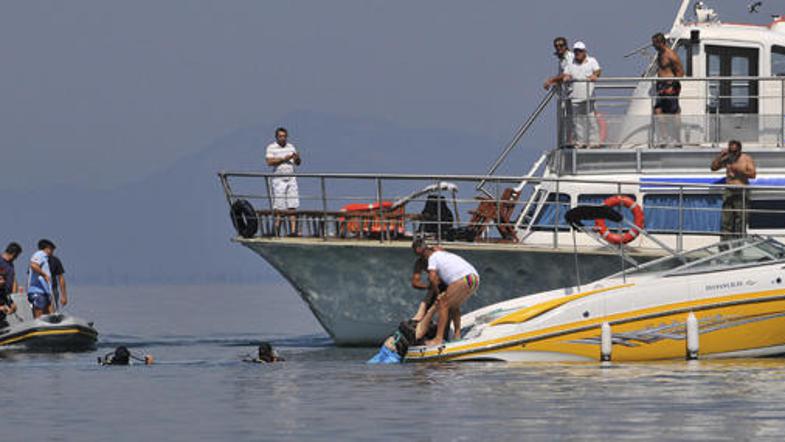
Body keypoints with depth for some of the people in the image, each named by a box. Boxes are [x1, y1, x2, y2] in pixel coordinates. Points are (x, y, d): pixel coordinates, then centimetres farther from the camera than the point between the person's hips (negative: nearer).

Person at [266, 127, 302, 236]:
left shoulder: (291, 147, 15)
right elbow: (269, 162, -11)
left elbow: (298, 163, 15)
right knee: (278, 207, -6)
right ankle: (276, 231, -2)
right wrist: (283, 159, -16)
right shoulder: (271, 147, 1)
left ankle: (293, 230, -5)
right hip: (279, 180, -4)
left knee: (292, 207, -3)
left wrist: (297, 158, -8)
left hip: (291, 179, 4)